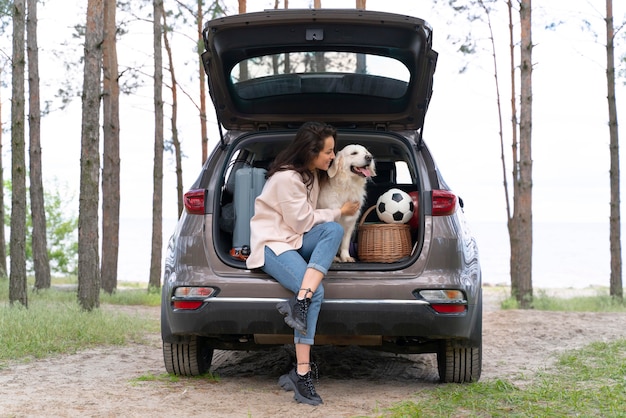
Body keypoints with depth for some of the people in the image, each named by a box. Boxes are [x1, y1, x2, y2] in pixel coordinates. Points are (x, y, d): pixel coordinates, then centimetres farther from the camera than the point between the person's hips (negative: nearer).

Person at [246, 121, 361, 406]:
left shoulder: (313, 174, 10)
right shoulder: (286, 178, -19)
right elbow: (303, 222, -16)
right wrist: (339, 212, -5)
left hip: (296, 239, 8)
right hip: (272, 243, -8)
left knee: (334, 230, -27)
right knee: (316, 292, -30)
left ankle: (299, 302, -36)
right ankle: (301, 375, -31)